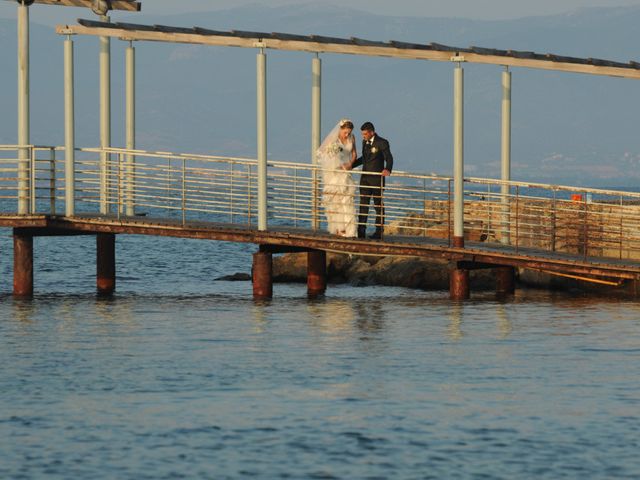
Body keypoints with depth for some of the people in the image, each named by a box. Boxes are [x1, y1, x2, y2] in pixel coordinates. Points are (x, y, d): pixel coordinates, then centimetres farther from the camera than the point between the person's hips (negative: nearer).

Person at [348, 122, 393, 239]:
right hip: (365, 177, 6)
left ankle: (379, 231, 8)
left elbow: (389, 158, -15)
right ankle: (361, 231, 1)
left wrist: (387, 169, -35)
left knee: (378, 205, 2)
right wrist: (352, 165, 12)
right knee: (363, 204, 2)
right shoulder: (365, 142, 12)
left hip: (377, 178, -6)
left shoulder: (382, 143, -10)